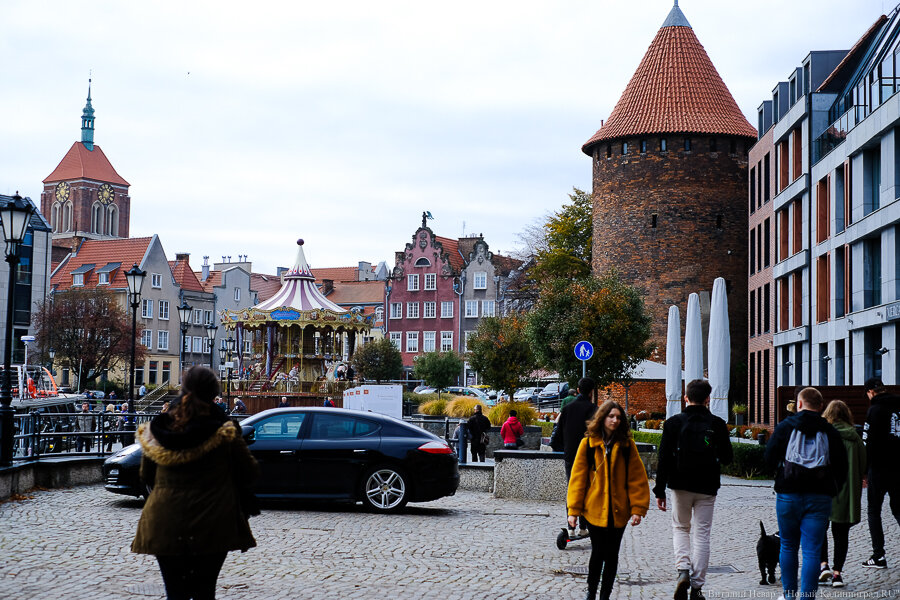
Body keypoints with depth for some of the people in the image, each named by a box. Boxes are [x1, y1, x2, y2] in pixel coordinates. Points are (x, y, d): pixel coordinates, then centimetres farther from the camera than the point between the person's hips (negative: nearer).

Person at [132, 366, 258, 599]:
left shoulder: (155, 433, -3)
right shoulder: (224, 435, -11)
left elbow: (146, 477, 10)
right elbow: (250, 473, -1)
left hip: (165, 525, 2)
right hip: (211, 526, -2)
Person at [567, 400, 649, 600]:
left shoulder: (627, 445, 2)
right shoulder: (587, 444, -1)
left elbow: (637, 478, 1)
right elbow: (578, 477, 0)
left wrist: (637, 508, -6)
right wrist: (573, 510, -3)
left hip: (618, 511, 1)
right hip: (594, 509, -1)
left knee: (612, 554, 7)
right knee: (598, 553, 1)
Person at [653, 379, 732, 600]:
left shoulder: (674, 423, -5)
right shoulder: (717, 424, -4)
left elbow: (664, 459, -7)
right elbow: (727, 458, 3)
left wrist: (660, 491, -2)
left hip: (680, 486, 0)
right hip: (707, 488, 0)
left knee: (680, 528, 18)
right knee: (701, 534, 6)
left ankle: (683, 569, -4)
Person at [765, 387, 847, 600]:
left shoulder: (785, 427, 0)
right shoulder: (830, 432, 4)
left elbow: (769, 458, -2)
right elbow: (842, 467, 3)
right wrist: (832, 489, 16)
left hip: (788, 495, 0)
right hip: (819, 497, 0)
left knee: (788, 546, 15)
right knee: (812, 551, -1)